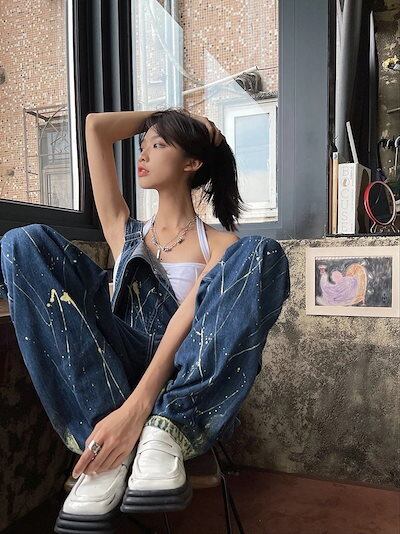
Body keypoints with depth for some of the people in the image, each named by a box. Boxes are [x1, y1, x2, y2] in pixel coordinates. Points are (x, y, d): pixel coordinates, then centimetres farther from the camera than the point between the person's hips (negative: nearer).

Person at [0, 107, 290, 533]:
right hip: (117, 375, 3)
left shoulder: (221, 245, 8)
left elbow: (185, 321, -11)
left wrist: (137, 406, -24)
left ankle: (167, 434, -28)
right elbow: (95, 126, 14)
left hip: (188, 393, -2)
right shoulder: (123, 232, 19)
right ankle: (111, 449, -22)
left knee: (263, 253, -20)